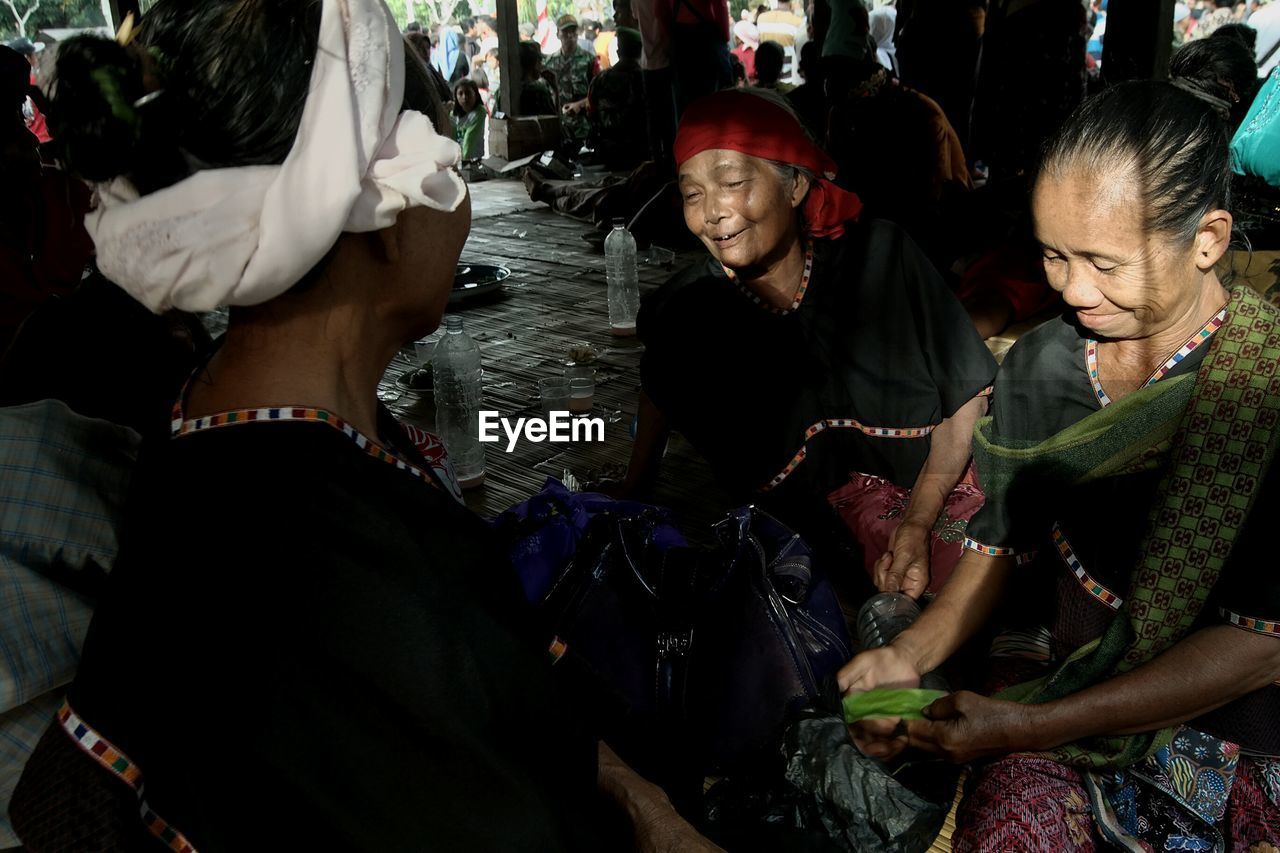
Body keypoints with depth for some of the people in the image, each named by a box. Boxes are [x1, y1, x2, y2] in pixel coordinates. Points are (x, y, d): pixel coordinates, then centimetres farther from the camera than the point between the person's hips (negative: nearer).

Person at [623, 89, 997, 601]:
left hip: (933, 487, 1)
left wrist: (920, 520, -15)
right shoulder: (689, 311, -12)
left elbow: (967, 392, -7)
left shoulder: (879, 256, -14)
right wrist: (632, 492, 13)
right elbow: (659, 394, 12)